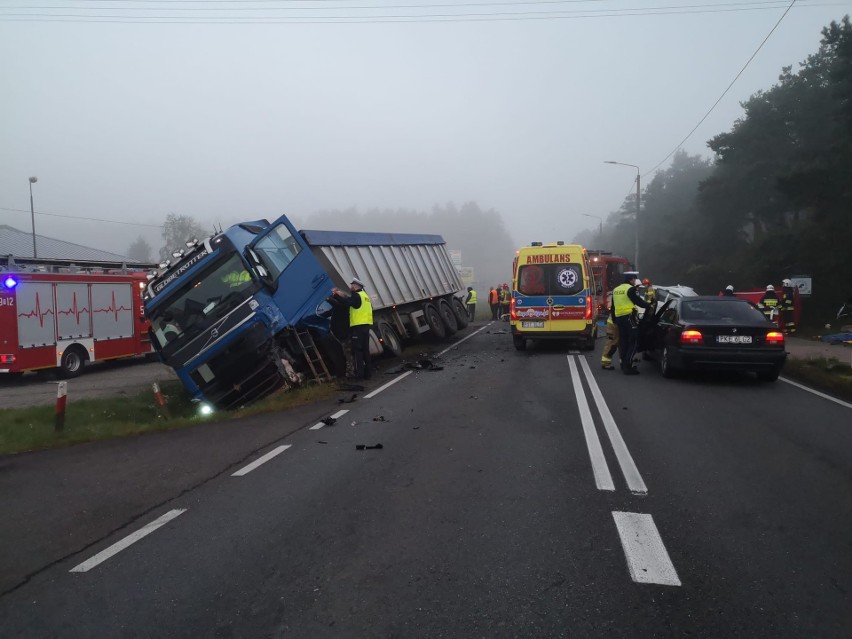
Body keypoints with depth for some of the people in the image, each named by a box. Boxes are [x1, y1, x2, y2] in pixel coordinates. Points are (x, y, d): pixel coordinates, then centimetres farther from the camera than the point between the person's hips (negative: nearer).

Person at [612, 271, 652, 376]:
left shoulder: (616, 290, 16)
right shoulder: (630, 289, -9)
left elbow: (613, 307, 19)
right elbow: (638, 301, -10)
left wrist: (615, 320, 24)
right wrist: (649, 306, 5)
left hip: (618, 317, 8)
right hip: (629, 317, -8)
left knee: (623, 342, 13)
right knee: (633, 342, -5)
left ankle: (624, 365, 17)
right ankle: (628, 366, -10)